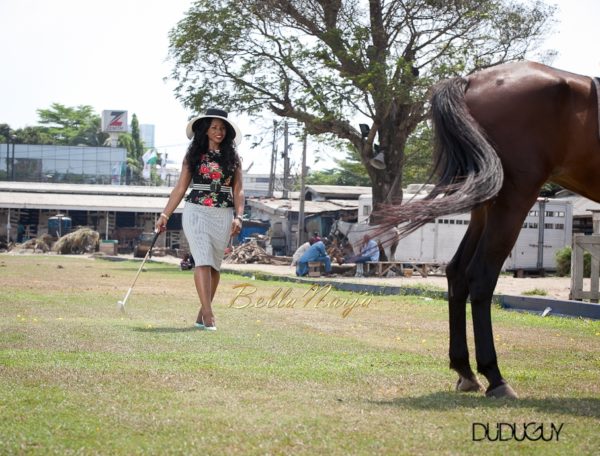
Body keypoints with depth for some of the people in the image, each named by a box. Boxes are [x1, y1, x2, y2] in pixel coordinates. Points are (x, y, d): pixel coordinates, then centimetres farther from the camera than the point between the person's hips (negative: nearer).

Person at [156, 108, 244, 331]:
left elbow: (238, 190, 7)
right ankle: (208, 315, -20)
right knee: (203, 261, -14)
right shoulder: (194, 155, 6)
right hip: (196, 212, -2)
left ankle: (202, 315, 15)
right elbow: (180, 188, 9)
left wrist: (238, 217, -6)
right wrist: (165, 215, 5)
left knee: (215, 265, 6)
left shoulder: (232, 157, 9)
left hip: (223, 215, 2)